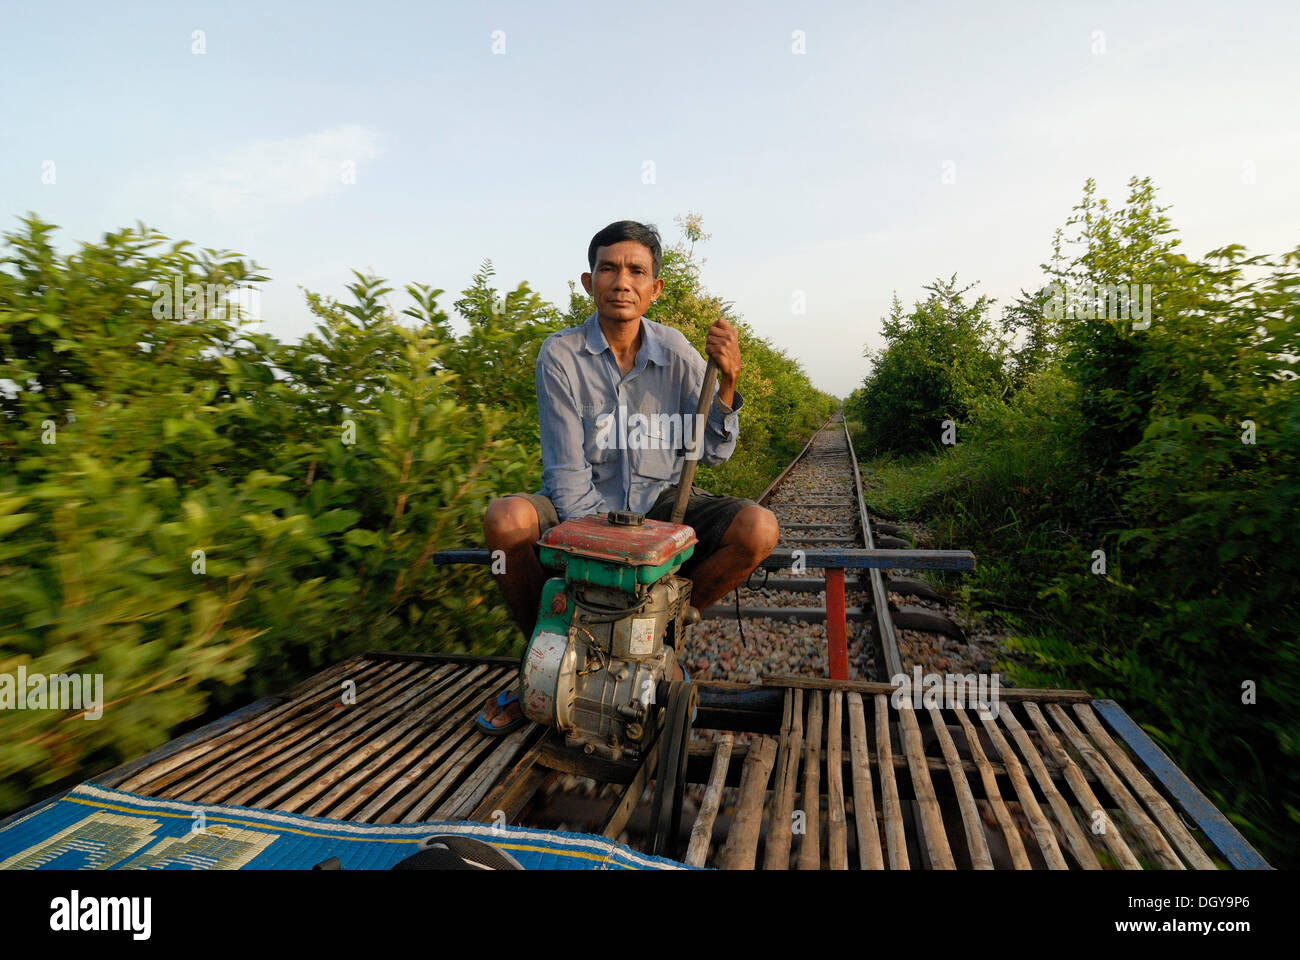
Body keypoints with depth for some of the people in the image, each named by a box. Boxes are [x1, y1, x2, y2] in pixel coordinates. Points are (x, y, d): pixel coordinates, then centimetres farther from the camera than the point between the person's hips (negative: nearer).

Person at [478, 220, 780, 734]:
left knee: (758, 528, -22)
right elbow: (566, 471, -11)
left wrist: (727, 383, -16)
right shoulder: (561, 354, -8)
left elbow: (713, 452, 0)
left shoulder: (676, 351, -2)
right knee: (507, 517, -31)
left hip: (659, 503, 2)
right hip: (583, 509, -2)